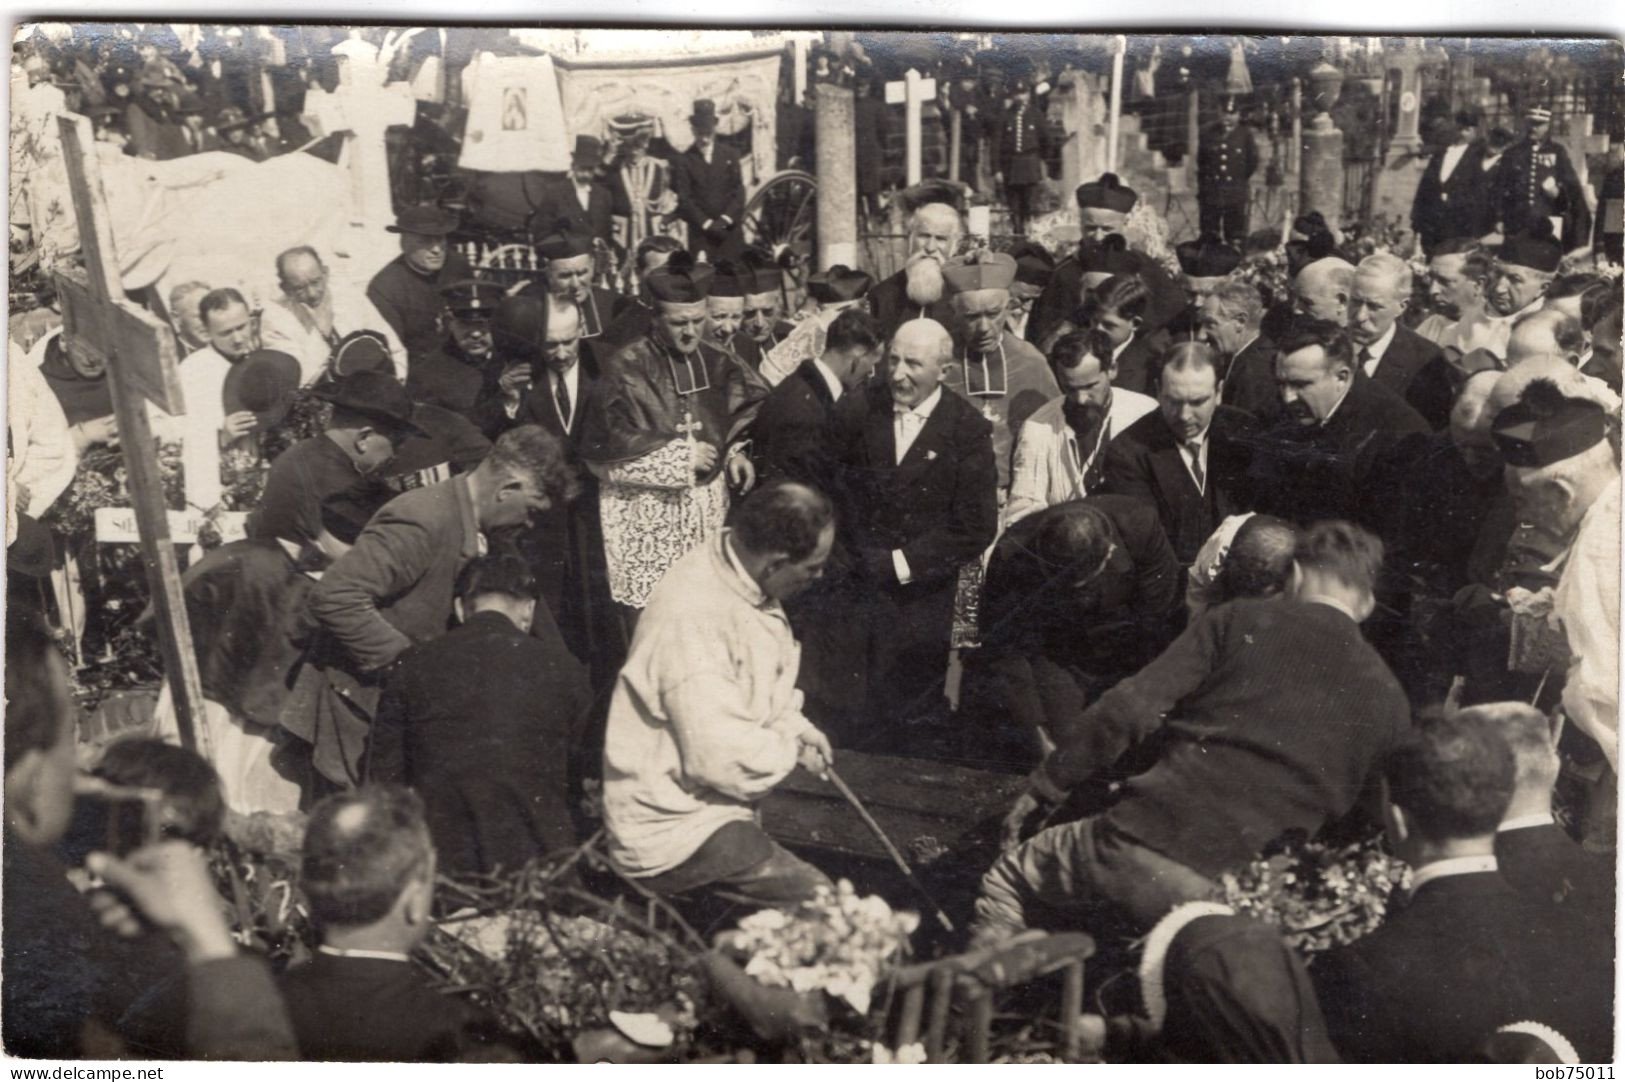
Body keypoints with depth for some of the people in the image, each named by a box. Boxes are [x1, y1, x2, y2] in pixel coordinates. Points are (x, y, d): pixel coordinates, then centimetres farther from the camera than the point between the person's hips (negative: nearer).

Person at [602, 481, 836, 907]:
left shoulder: (739, 570, -1)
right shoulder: (693, 620, -31)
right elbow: (722, 759, -30)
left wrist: (794, 726, 3)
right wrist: (791, 749, -11)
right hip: (671, 828, -11)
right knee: (826, 910, -21)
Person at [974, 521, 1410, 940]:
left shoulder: (1238, 622, 2)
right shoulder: (1389, 699, 10)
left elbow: (1129, 708, -5)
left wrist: (1044, 786, 3)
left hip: (1143, 842, -2)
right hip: (1239, 892, 2)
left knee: (1005, 878, 22)